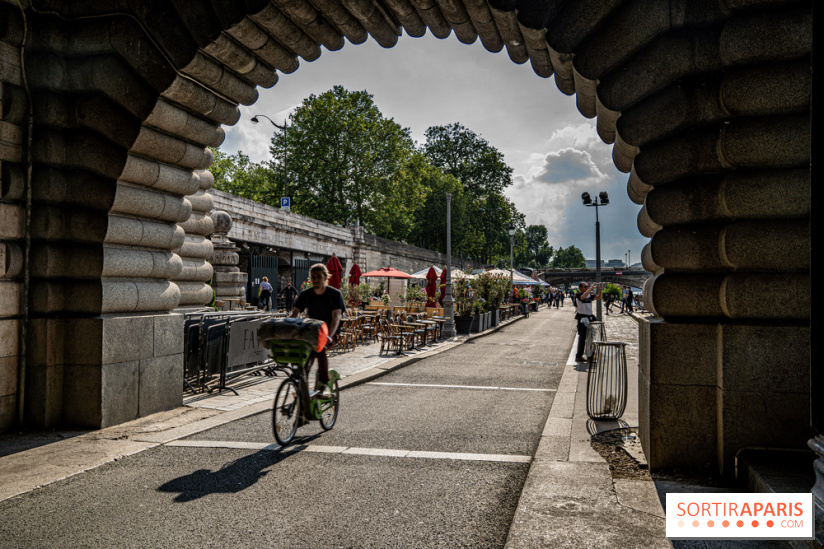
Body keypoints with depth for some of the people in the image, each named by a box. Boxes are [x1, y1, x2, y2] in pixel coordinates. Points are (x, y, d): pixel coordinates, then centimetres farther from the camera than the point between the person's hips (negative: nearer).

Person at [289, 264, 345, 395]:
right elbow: (293, 313, -7)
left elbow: (336, 317, -21)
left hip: (330, 333, -3)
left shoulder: (335, 294, -9)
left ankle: (323, 381, -19)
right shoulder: (305, 294, 1)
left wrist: (328, 336, -39)